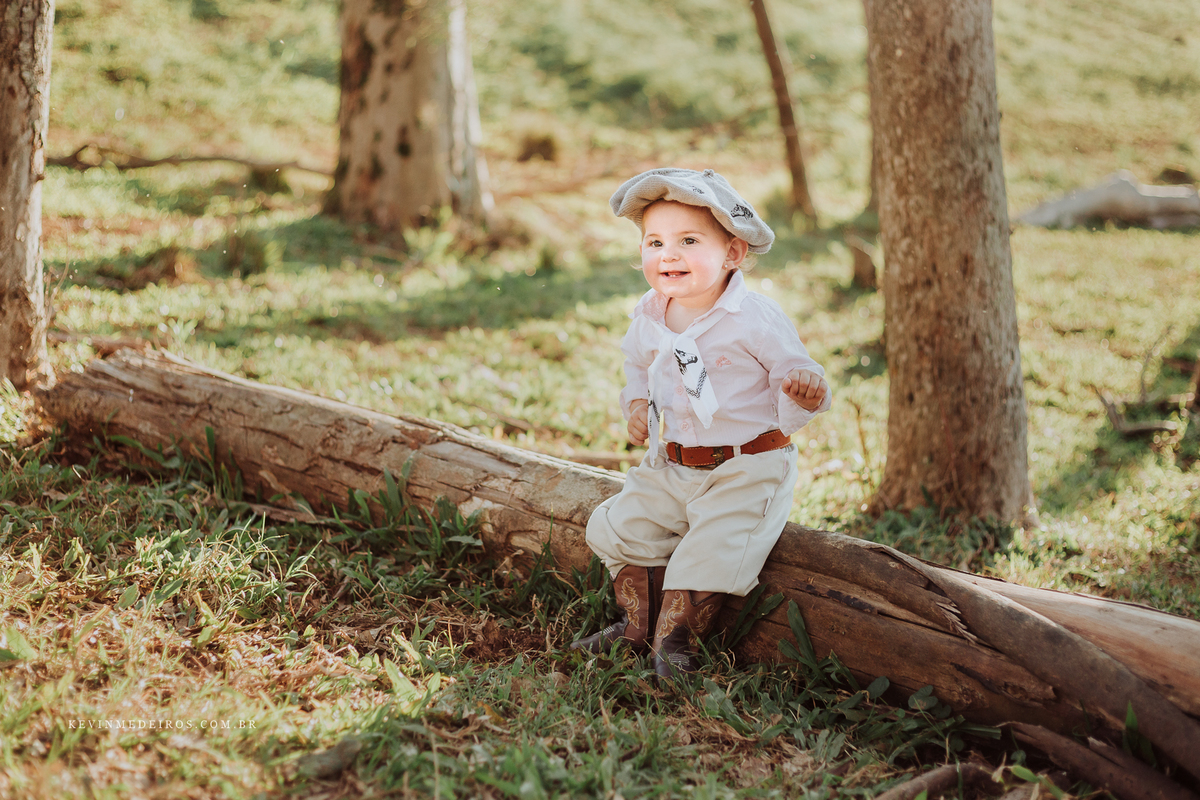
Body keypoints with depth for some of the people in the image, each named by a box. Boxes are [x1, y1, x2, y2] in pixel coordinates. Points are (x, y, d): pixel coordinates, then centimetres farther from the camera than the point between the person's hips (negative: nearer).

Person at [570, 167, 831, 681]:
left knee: (710, 550, -20)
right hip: (669, 466, 6)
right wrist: (636, 403, 4)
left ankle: (675, 638, 2)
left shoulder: (756, 320, -17)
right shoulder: (649, 316, 1)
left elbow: (792, 377, -12)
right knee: (618, 528, 2)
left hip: (748, 470, -6)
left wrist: (805, 392, -35)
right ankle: (638, 623, 20)